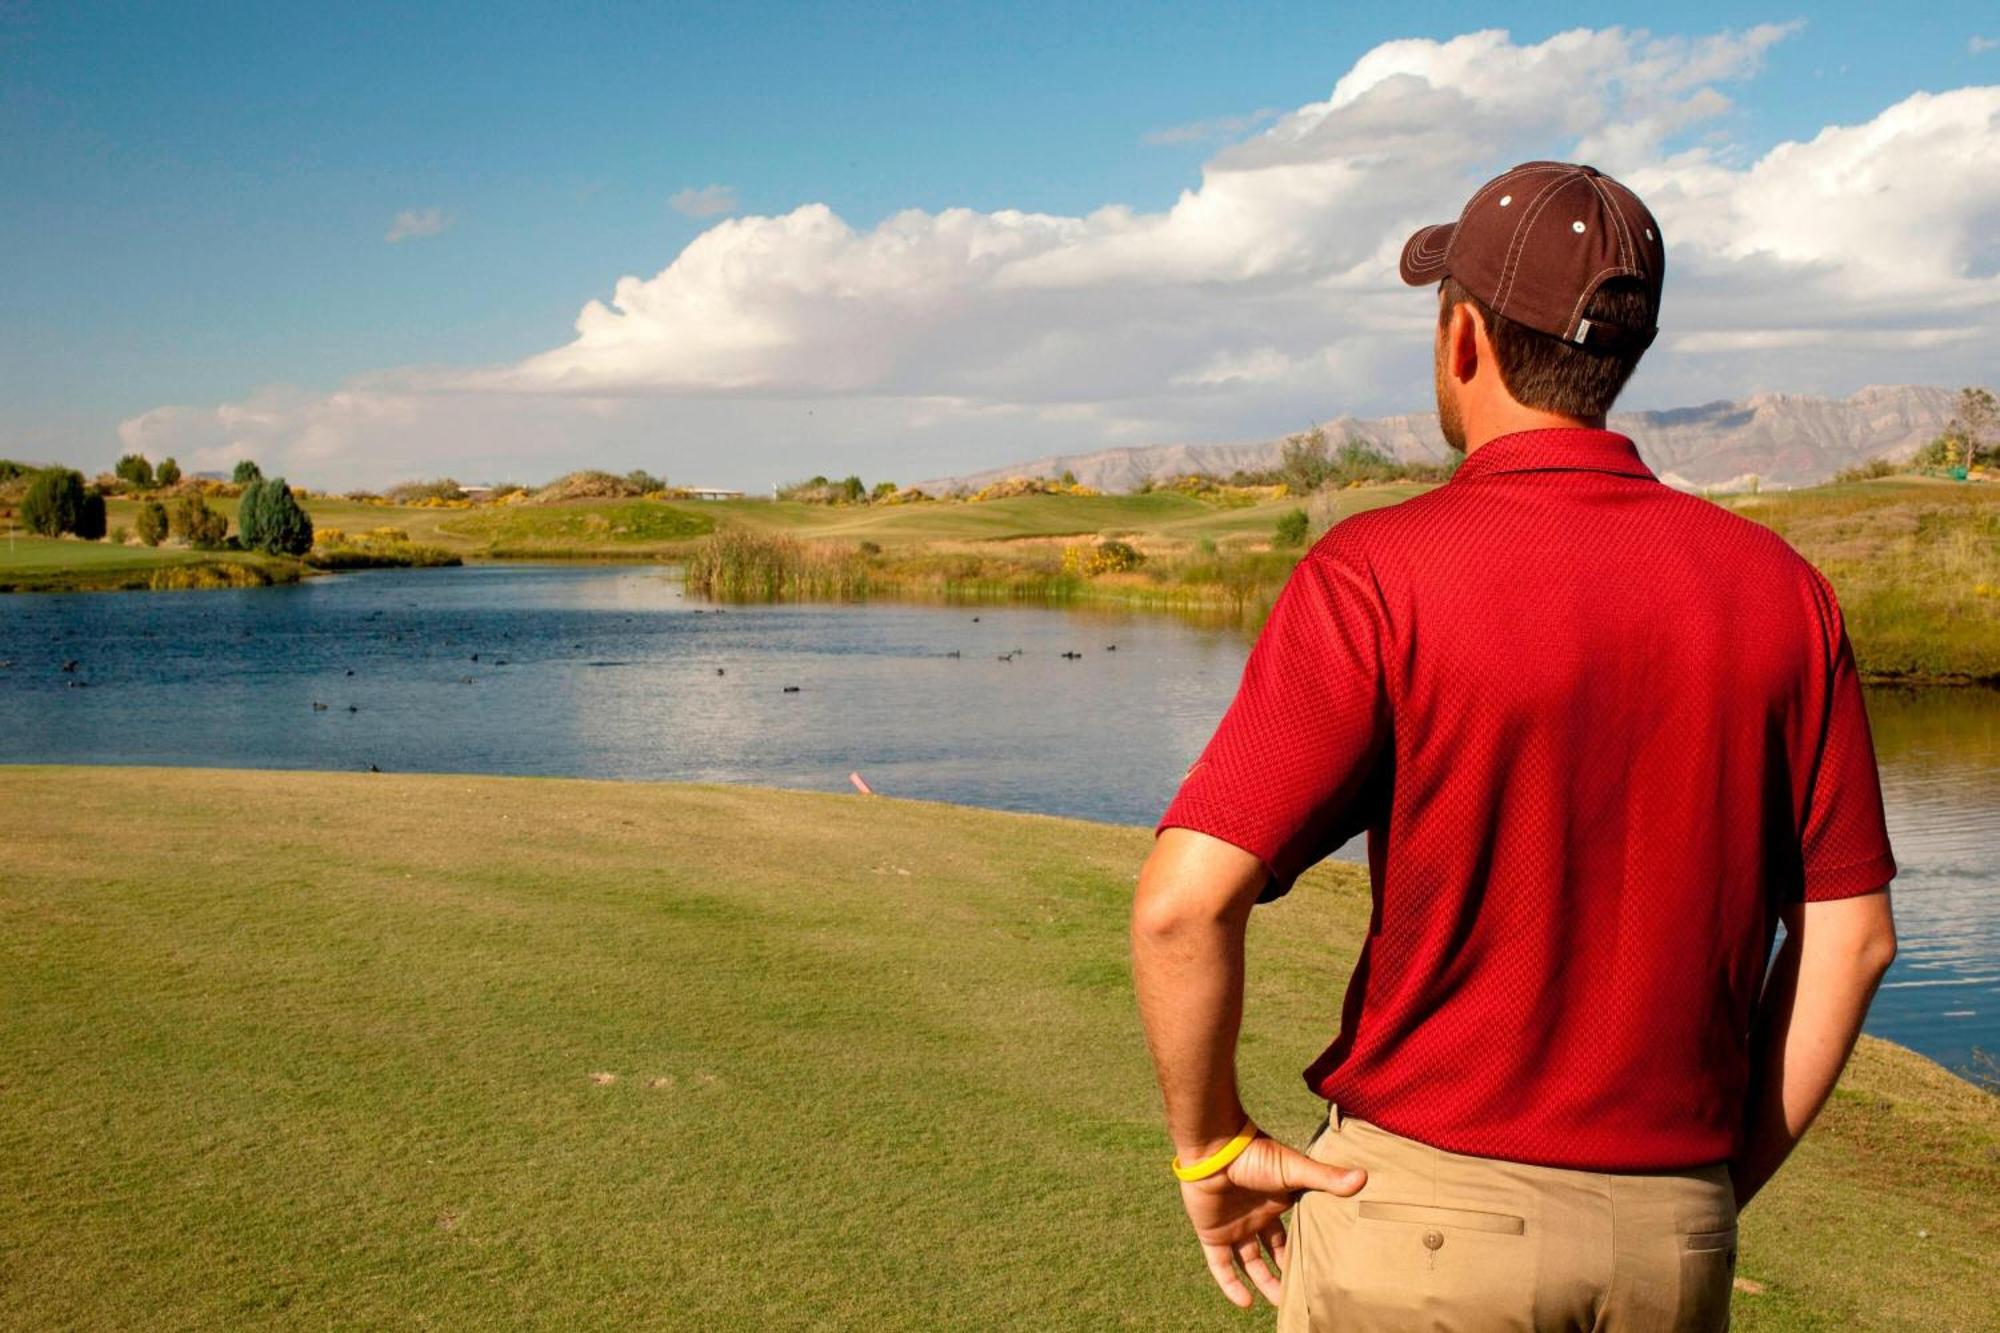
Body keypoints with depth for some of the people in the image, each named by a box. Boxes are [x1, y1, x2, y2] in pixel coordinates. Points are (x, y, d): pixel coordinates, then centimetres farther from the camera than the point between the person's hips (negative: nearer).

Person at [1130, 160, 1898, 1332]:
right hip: (1677, 1235, 4)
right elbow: (1852, 933, 2)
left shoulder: (1379, 573, -14)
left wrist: (1210, 1146, -6)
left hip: (1421, 1210, -3)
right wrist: (1727, 1180, 11)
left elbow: (1185, 900, -21)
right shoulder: (1780, 589, 0)